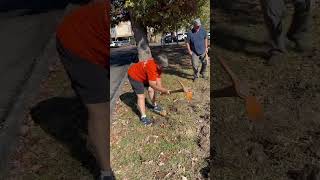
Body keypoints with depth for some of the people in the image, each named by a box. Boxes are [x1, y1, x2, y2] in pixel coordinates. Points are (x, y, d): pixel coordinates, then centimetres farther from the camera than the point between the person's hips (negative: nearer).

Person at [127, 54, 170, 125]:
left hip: (143, 75, 9)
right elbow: (153, 85, -38)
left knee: (151, 90, 15)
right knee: (141, 96, -12)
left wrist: (162, 90, -17)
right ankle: (143, 117, -4)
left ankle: (154, 106, 37)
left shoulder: (158, 65, -11)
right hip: (134, 76, -9)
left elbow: (158, 78, -6)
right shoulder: (151, 67, -39)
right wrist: (164, 90, -32)